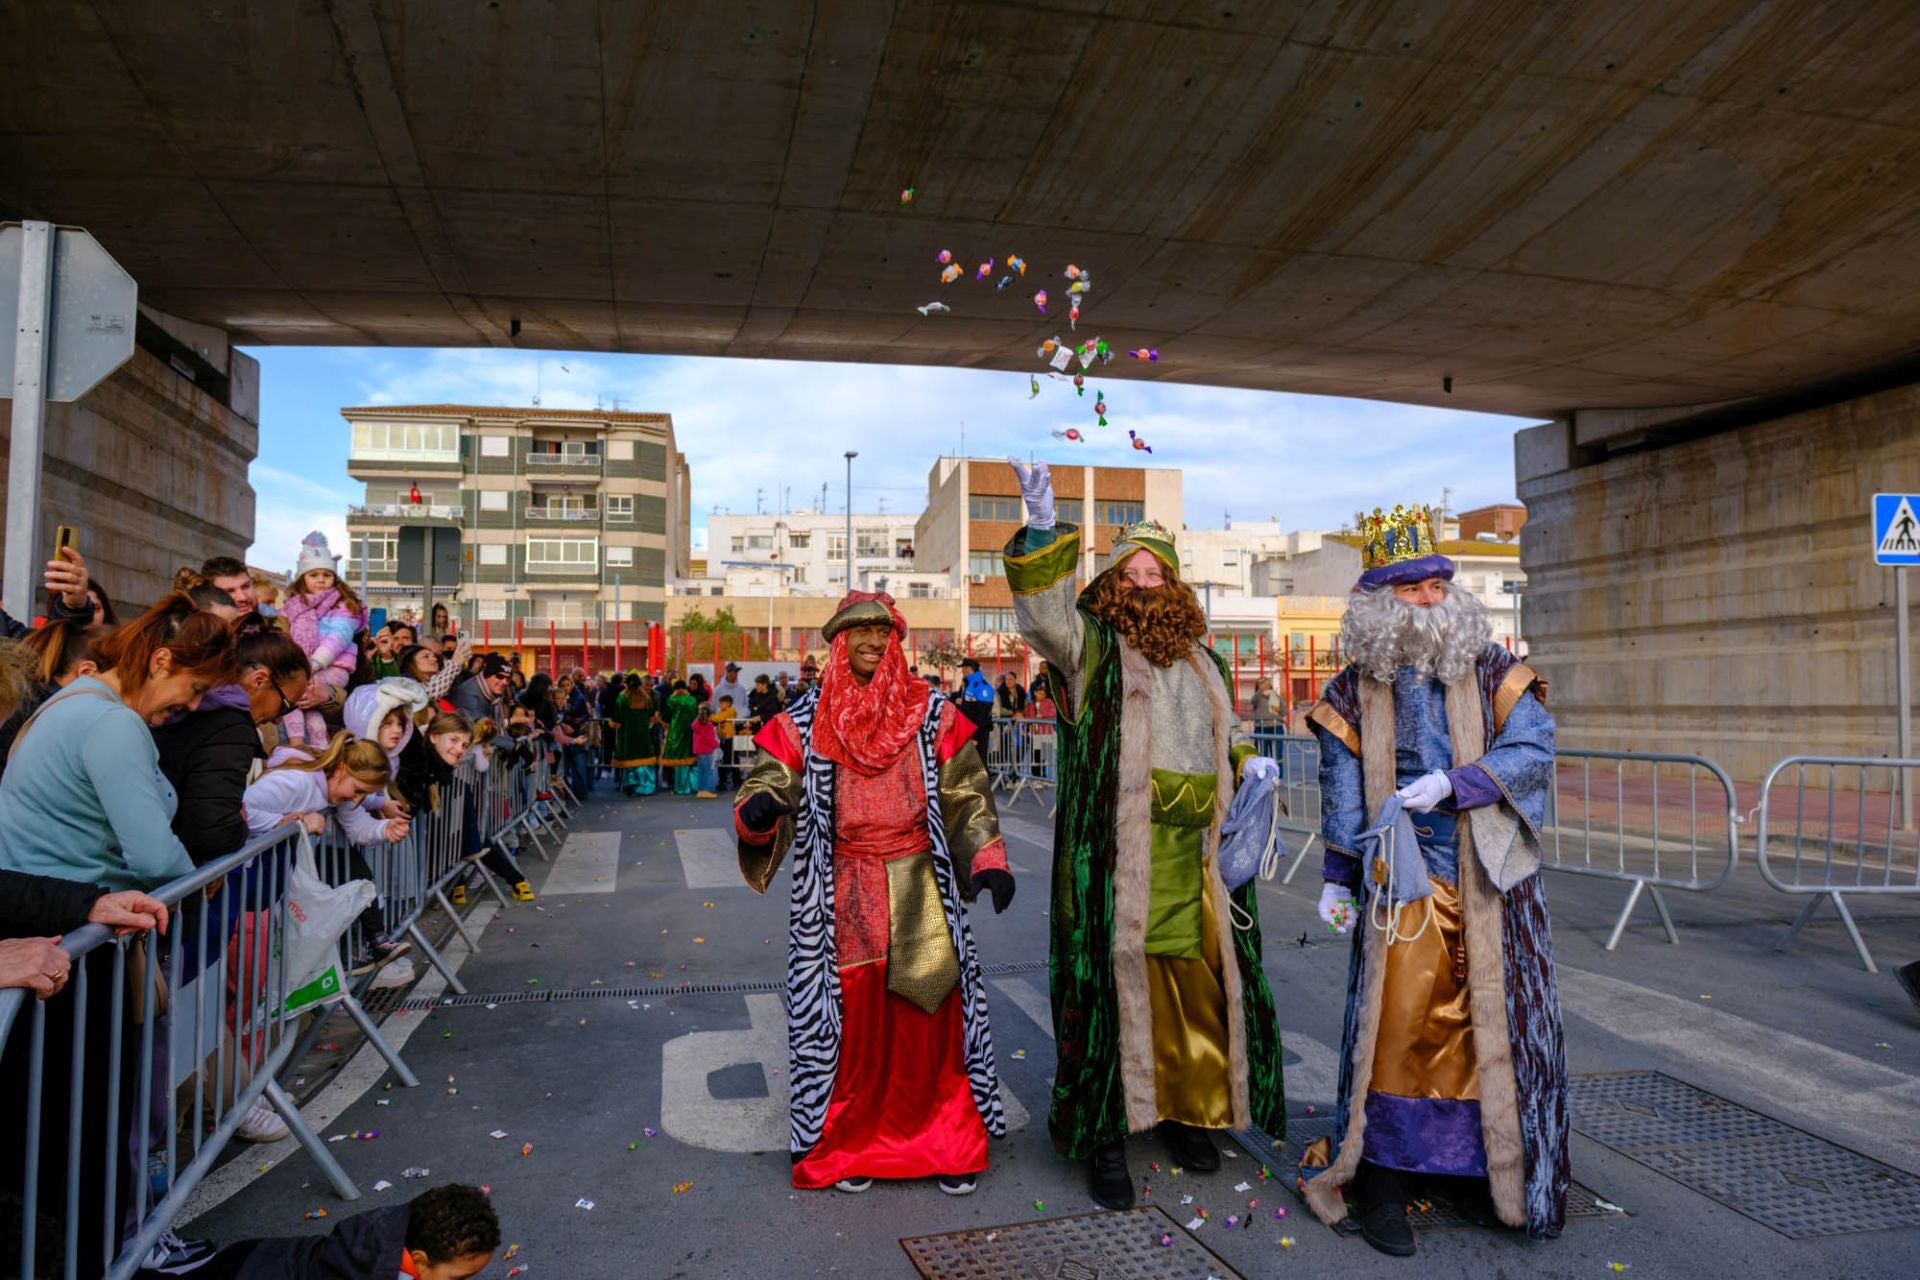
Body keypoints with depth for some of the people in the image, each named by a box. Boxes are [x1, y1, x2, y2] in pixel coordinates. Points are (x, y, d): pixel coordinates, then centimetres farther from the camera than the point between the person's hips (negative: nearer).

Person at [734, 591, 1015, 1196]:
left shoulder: (932, 716, 5)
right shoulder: (805, 723, 4)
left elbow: (966, 796, 5)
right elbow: (772, 783, 0)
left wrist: (988, 860, -8)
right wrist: (758, 810, -24)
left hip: (920, 895, 1)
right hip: (842, 896, 0)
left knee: (930, 1016, 3)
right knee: (850, 1018, 5)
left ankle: (949, 1143, 21)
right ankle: (849, 1144, 24)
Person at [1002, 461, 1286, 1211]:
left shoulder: (1203, 663, 21)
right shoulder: (1090, 645, 3)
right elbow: (1044, 609, -15)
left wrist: (1249, 765, 9)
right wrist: (1043, 531, -30)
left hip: (1191, 857, 5)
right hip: (1115, 855, -5)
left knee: (1198, 987, 10)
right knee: (1116, 982, -3)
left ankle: (1185, 1112, 30)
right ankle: (1104, 1138, 8)